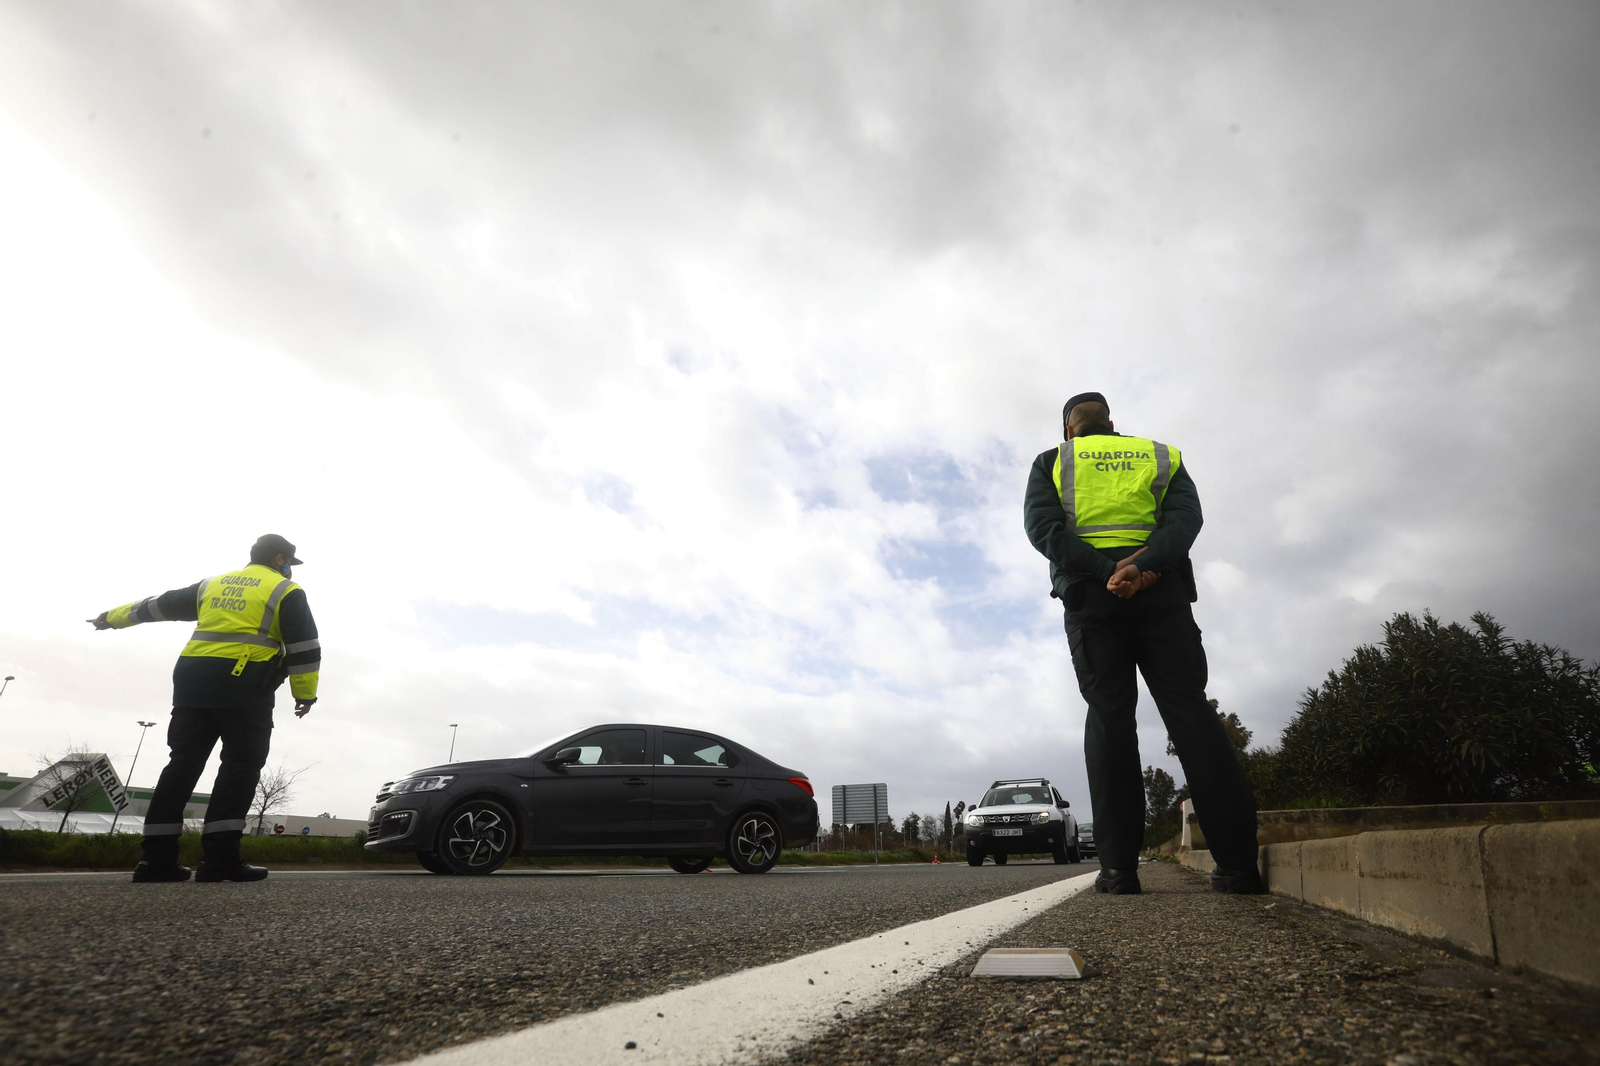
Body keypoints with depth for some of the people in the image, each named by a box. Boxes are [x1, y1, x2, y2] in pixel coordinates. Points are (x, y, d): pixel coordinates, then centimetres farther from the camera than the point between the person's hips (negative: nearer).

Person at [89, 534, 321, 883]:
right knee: (241, 765, -6)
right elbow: (304, 647, -2)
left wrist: (112, 617, 46)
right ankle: (219, 858, -13)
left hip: (193, 679, 6)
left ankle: (155, 858, 6)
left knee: (183, 764, 9)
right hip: (245, 684, -6)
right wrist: (305, 693, 5)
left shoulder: (211, 586, 22)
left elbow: (160, 605, 30)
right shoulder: (286, 592, 4)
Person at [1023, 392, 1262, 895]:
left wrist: (1105, 571, -13)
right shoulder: (1161, 455, 20)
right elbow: (1186, 515, 0)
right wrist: (1141, 564, -15)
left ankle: (1119, 864, -9)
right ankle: (1238, 861, -8)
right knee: (1188, 708, -2)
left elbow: (1042, 526, -4)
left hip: (1091, 595, -1)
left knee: (1109, 715, -3)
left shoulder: (1052, 461, 14)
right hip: (1162, 591, 1)